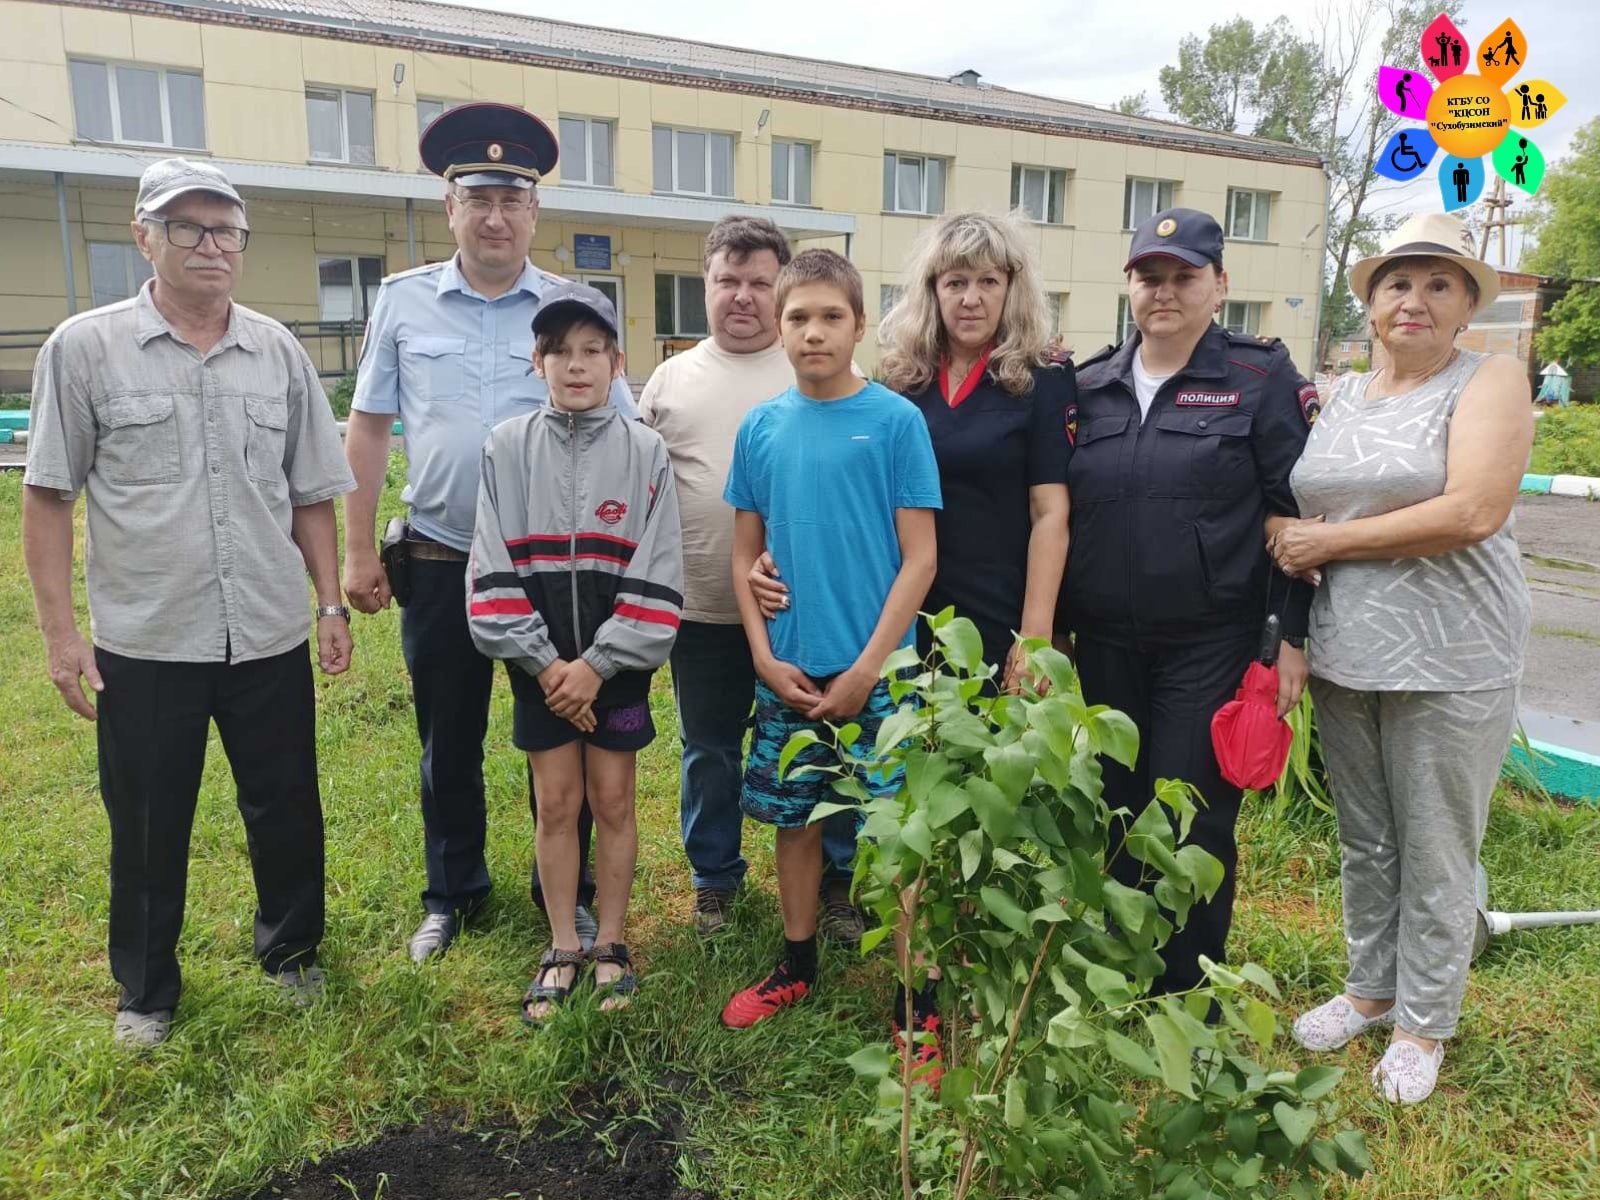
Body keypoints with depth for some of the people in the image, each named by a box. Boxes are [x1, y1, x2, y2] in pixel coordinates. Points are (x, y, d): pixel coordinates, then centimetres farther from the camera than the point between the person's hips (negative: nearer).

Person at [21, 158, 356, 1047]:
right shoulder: (85, 347, -2)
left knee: (287, 813, 13)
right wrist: (60, 629, -5)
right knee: (148, 831, 12)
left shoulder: (280, 352, 5)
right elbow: (49, 496, 0)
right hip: (143, 643, -2)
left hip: (271, 639, 2)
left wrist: (333, 605, 5)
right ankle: (147, 992, 33)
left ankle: (293, 953, 36)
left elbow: (311, 497, 9)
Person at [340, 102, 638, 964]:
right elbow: (368, 428, 6)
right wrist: (358, 552, 3)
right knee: (448, 740, 14)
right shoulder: (403, 301, 3)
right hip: (440, 562, 2)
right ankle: (452, 893, 34)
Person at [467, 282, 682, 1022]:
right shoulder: (507, 447, -1)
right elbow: (493, 572, -4)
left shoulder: (645, 451, -3)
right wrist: (544, 662, -11)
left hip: (617, 662, -1)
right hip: (541, 664, 1)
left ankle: (610, 945, 25)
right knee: (556, 803, 8)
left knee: (613, 801, 8)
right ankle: (562, 949, 25)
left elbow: (656, 579, -7)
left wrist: (598, 664, -12)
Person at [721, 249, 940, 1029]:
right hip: (787, 672, 4)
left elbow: (920, 558, -8)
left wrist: (864, 669, -12)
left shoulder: (896, 421, -6)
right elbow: (745, 554, 8)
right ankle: (796, 965, 34)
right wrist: (766, 658, -2)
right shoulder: (761, 427, 4)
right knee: (794, 816, 15)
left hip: (877, 672, -3)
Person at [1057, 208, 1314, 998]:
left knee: (1193, 820, 3)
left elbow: (1294, 514, -4)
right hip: (1105, 644, 4)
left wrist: (1293, 635, -9)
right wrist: (1053, 629, 10)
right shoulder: (1090, 388, 9)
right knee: (1111, 810, 12)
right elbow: (1059, 515, 12)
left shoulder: (1262, 379, -3)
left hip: (1210, 645, -4)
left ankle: (1189, 991, 24)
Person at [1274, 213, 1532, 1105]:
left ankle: (1426, 1023, 25)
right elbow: (1300, 514, 17)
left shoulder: (1490, 381, -5)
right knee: (1364, 841, 16)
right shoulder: (1345, 396, 12)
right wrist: (1291, 542, -5)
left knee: (1436, 853, 7)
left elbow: (1473, 512, -19)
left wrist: (1332, 541, -14)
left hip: (1450, 661, -5)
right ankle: (1371, 988, 35)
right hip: (1345, 654, 5)